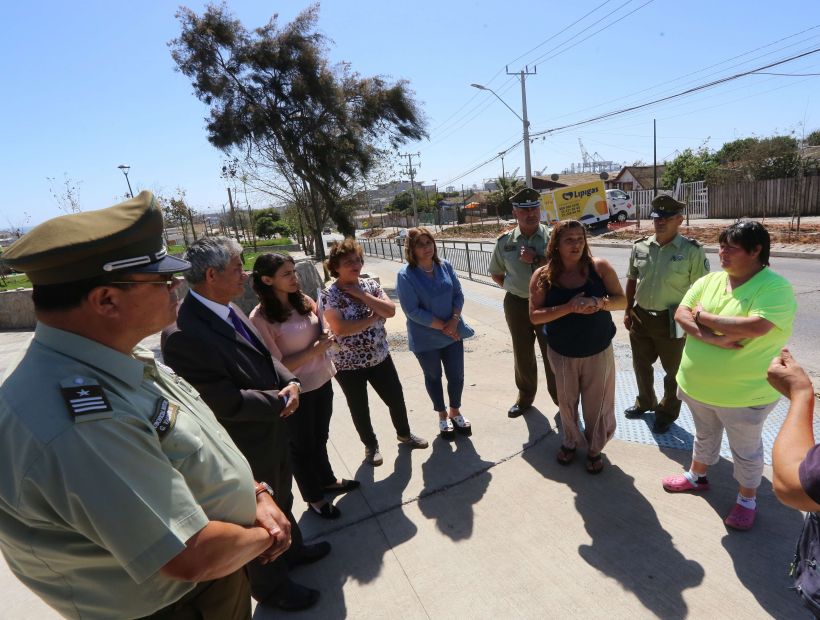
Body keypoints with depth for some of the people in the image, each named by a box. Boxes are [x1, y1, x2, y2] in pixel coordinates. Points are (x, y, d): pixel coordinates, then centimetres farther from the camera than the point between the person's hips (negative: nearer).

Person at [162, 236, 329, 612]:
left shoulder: (228, 310, -4)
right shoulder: (183, 336, -32)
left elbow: (264, 358, 6)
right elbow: (227, 403, -30)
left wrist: (290, 382, -13)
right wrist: (281, 400, -18)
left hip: (272, 432, 8)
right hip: (245, 449, -8)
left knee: (281, 500, 30)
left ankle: (291, 549, 57)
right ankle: (271, 585, 46)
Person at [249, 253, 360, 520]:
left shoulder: (304, 301, -4)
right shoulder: (261, 318, -21)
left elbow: (320, 333, 12)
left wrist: (327, 338, -10)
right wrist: (313, 351, -23)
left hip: (322, 382, 5)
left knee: (319, 437, 25)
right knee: (302, 445, 17)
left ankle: (327, 480, 50)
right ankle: (314, 497, 39)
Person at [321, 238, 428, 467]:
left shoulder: (370, 284, -1)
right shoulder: (329, 295, -15)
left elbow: (390, 311, -12)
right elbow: (340, 329, -27)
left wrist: (361, 295, -19)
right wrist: (372, 318, -16)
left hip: (380, 357, 4)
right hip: (349, 364, -4)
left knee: (396, 398, 15)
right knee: (359, 409, 13)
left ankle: (404, 434, 43)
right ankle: (371, 446, 38)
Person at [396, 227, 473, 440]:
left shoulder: (445, 266, -3)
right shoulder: (405, 275, -17)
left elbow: (458, 294, 1)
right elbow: (413, 312, -19)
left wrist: (454, 320, -15)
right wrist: (442, 326, -18)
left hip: (452, 332, 4)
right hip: (426, 339, -3)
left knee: (457, 376, 12)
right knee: (433, 377, 16)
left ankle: (455, 412, 39)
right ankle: (442, 415, 39)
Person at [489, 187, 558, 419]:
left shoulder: (552, 237, -7)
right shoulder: (505, 241, 0)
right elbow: (496, 273, 15)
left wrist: (536, 259, -24)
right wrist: (509, 286, 2)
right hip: (517, 304, 3)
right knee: (522, 355, 17)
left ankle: (561, 399, 29)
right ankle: (525, 397, 37)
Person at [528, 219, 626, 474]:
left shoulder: (600, 267, -9)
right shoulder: (542, 276, -11)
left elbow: (622, 300, -4)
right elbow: (534, 316, -15)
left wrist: (600, 303, -25)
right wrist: (568, 308, -28)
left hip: (599, 351, 0)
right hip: (562, 353, 0)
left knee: (597, 404, 12)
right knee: (566, 402, 16)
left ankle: (595, 449, 37)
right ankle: (570, 442, 43)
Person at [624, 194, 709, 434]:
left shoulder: (692, 250, -11)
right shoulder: (640, 246, 1)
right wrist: (628, 311, 10)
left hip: (672, 321, -4)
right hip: (640, 317, 4)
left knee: (674, 371, 14)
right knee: (641, 365, 20)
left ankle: (667, 412, 35)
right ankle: (645, 402, 43)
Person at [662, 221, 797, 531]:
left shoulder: (775, 287, -18)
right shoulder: (709, 280, -1)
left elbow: (755, 327, -33)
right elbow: (681, 314, -9)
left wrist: (703, 316, -21)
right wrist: (711, 337, -26)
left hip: (744, 392, -5)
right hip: (697, 384, 5)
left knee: (746, 449, 18)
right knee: (705, 436, 27)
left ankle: (747, 499, 40)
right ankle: (697, 476, 49)